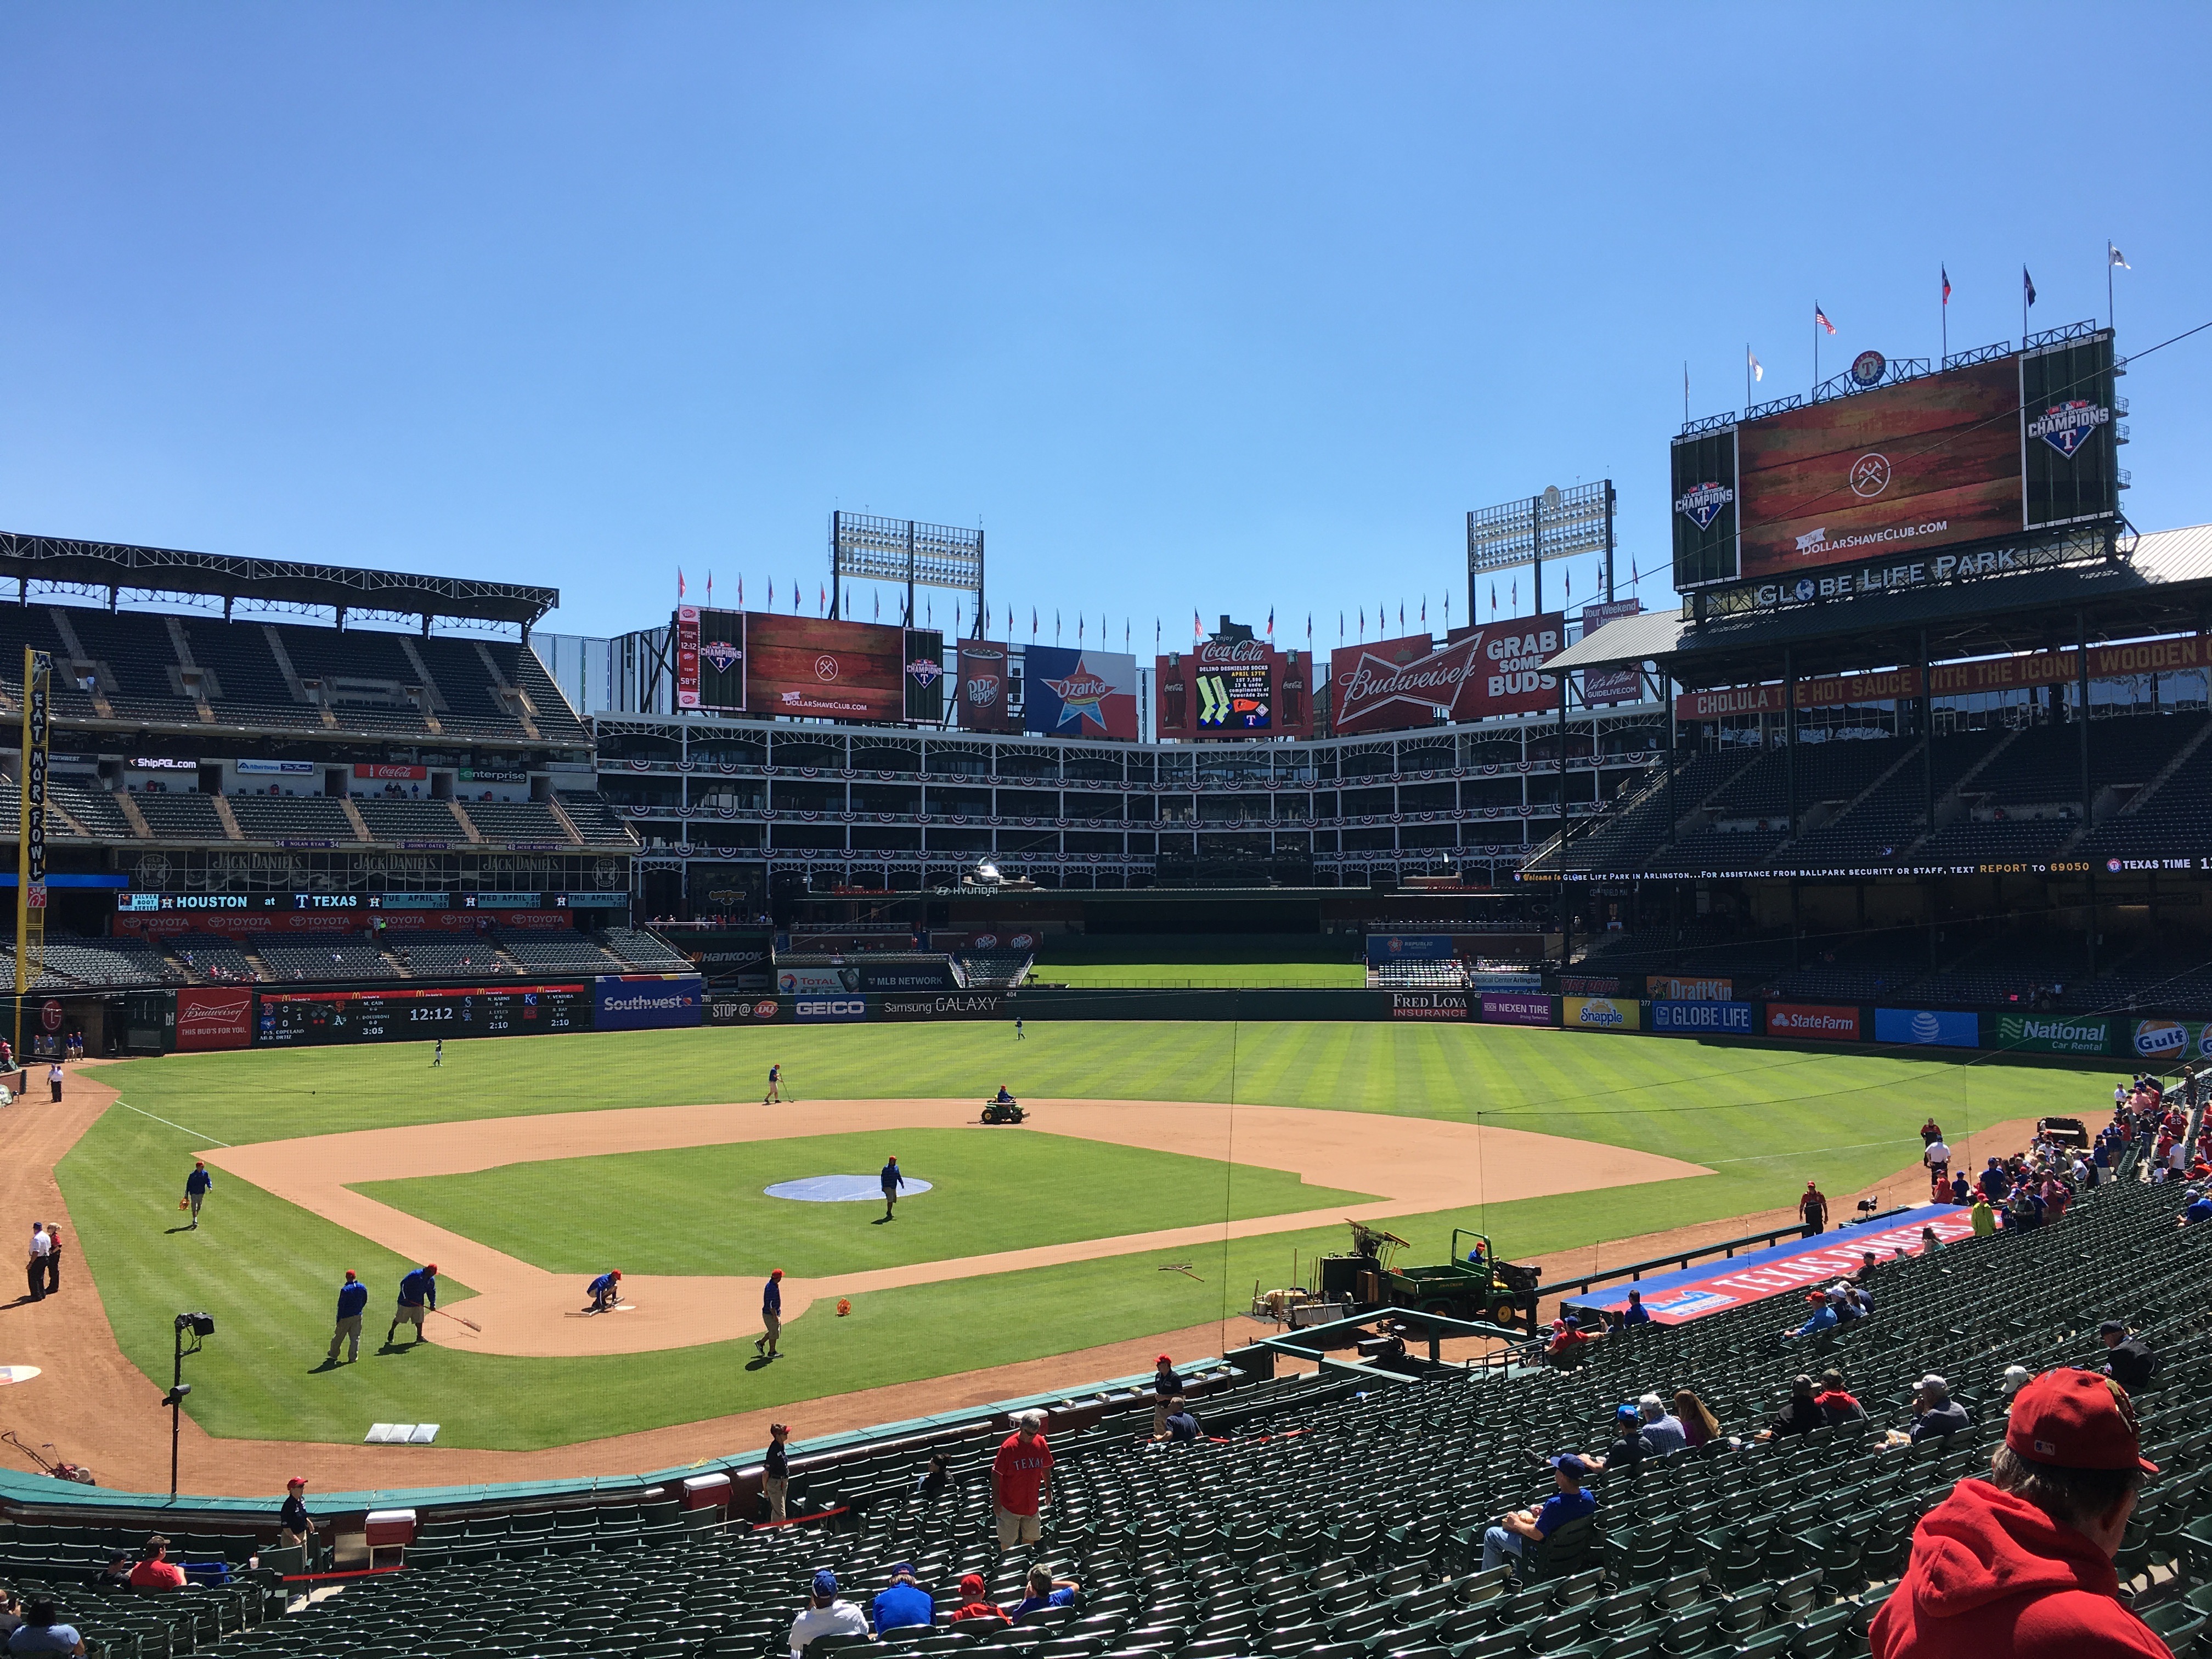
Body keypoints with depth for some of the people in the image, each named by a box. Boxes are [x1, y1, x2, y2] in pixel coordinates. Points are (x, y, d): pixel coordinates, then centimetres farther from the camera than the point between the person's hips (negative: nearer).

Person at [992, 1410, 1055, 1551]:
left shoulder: (1041, 1443, -5)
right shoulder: (1009, 1447, -20)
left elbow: (1046, 1467, 12)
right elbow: (996, 1475, -14)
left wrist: (1048, 1488, 14)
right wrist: (996, 1501, -15)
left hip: (1032, 1502, 5)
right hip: (1010, 1504, -5)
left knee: (1030, 1538, 18)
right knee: (1007, 1542, 3)